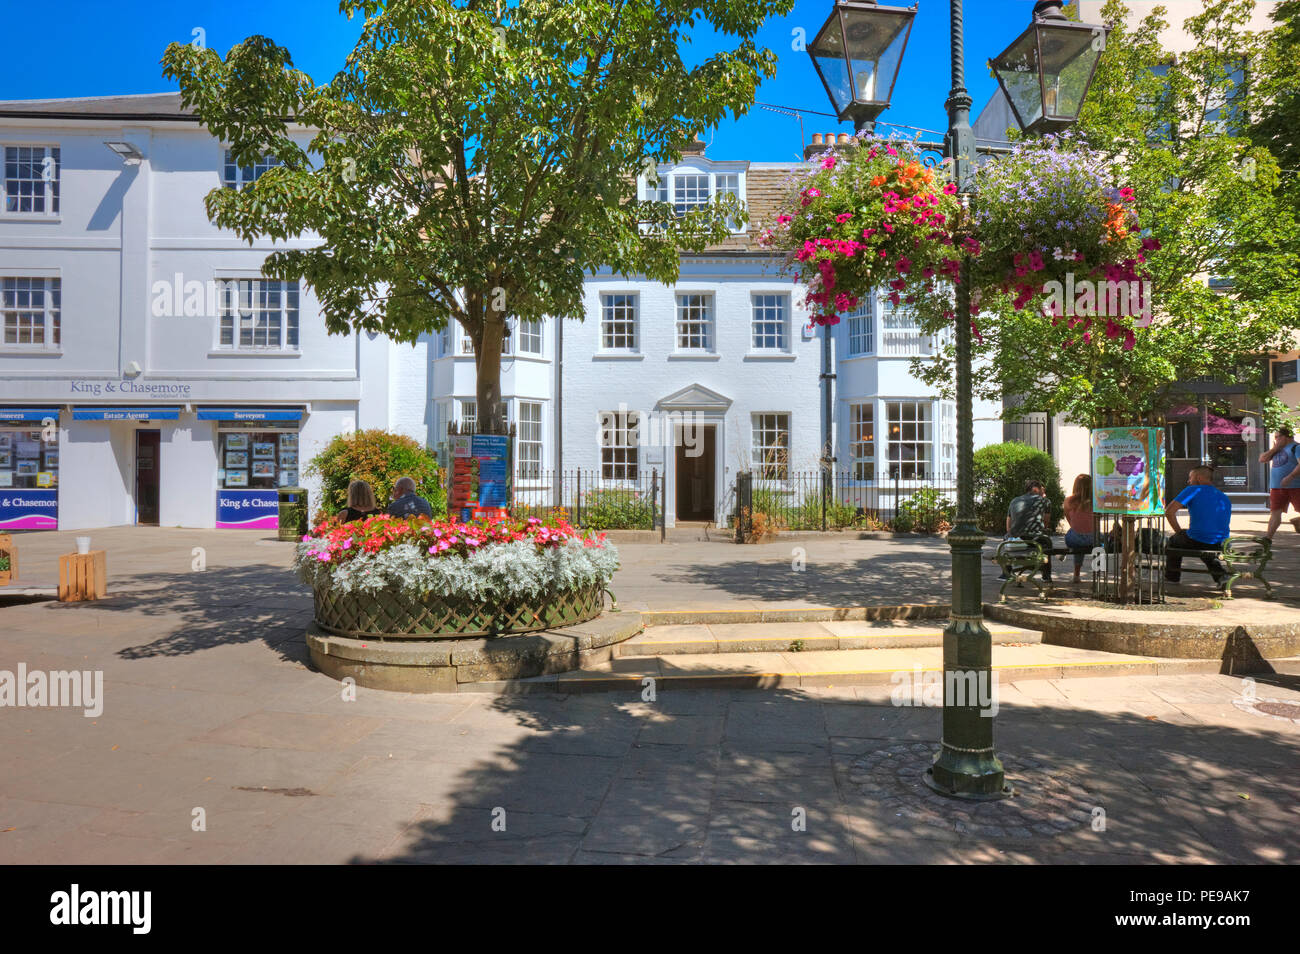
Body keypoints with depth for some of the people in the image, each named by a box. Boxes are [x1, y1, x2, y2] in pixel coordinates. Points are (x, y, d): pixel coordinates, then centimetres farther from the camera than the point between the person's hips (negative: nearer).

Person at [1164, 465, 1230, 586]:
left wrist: (1179, 531, 0)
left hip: (1196, 542, -5)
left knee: (1174, 540, 28)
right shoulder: (1225, 498, 15)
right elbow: (1222, 525, 22)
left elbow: (1169, 511, -13)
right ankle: (1219, 571, 19)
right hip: (1219, 546, 6)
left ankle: (1171, 578, 32)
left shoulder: (1193, 490, -3)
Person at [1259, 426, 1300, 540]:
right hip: (1276, 487, 6)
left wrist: (1290, 477, -28)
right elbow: (1262, 459, 14)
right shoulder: (1277, 449, 18)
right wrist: (1274, 448, 4)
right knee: (1275, 512, 0)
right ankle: (1268, 537, -5)